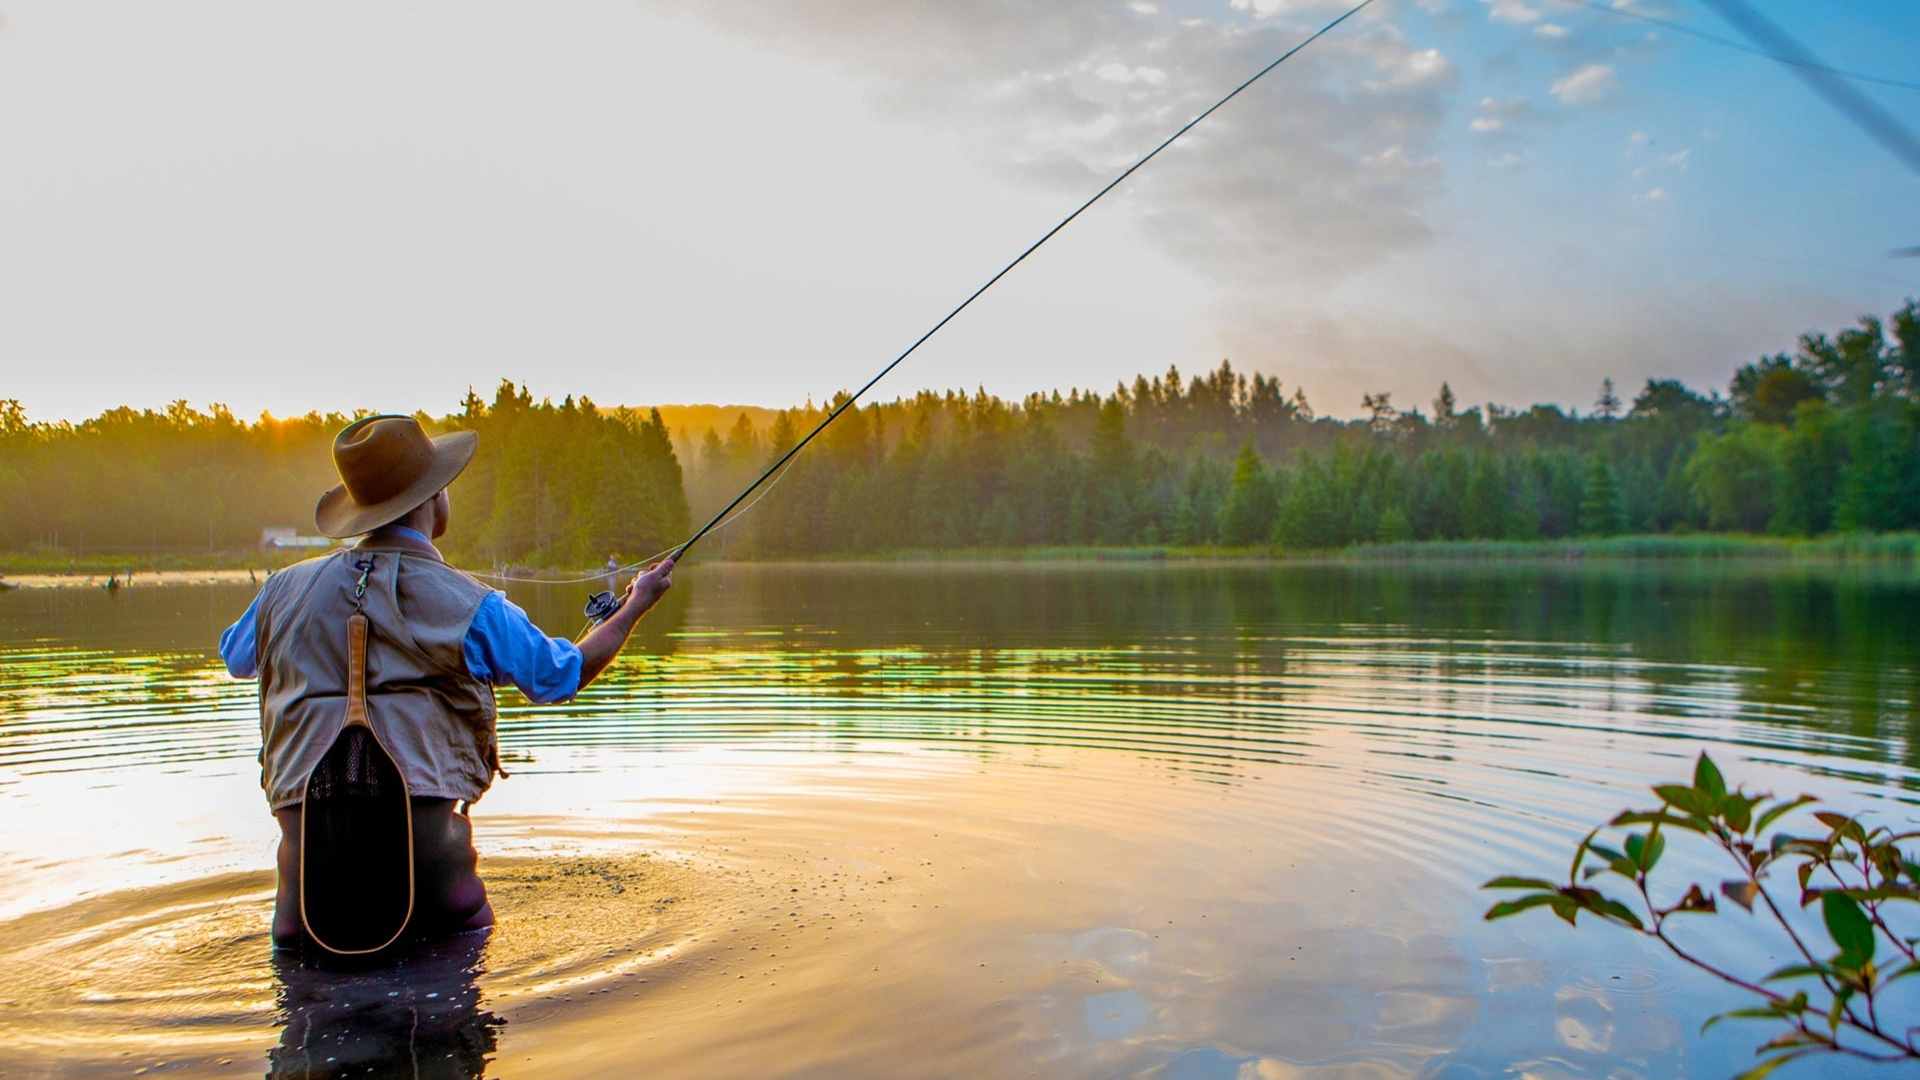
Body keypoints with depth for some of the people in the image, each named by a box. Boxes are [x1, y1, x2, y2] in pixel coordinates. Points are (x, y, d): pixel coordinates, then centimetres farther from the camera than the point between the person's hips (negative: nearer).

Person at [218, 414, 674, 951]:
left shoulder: (286, 588, 8)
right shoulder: (470, 605, -2)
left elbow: (234, 656, 31)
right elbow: (563, 674, 12)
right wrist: (634, 605, 27)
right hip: (422, 821, -3)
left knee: (297, 947, 25)